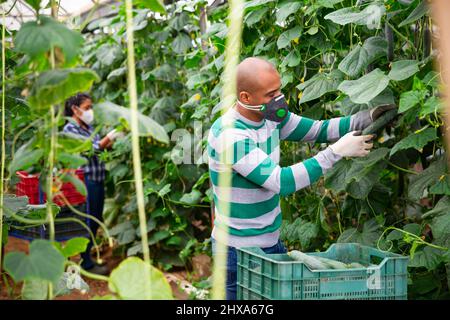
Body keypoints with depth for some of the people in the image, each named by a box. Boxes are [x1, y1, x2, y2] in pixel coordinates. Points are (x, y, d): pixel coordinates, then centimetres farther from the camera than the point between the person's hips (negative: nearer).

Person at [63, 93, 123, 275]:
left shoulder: (89, 127, 13)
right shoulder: (70, 129, -10)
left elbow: (101, 148, 15)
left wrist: (113, 140, 0)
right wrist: (108, 138, -22)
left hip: (97, 179, 8)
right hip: (85, 180, -8)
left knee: (96, 220, 15)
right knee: (87, 221, -1)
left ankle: (87, 255, 28)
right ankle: (86, 263, 9)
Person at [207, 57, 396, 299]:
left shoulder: (270, 116, 0)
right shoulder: (228, 135, -26)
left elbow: (317, 130, 8)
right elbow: (281, 182, -30)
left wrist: (365, 118, -7)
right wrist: (336, 152, -28)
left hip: (272, 241, 8)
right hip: (239, 249, -8)